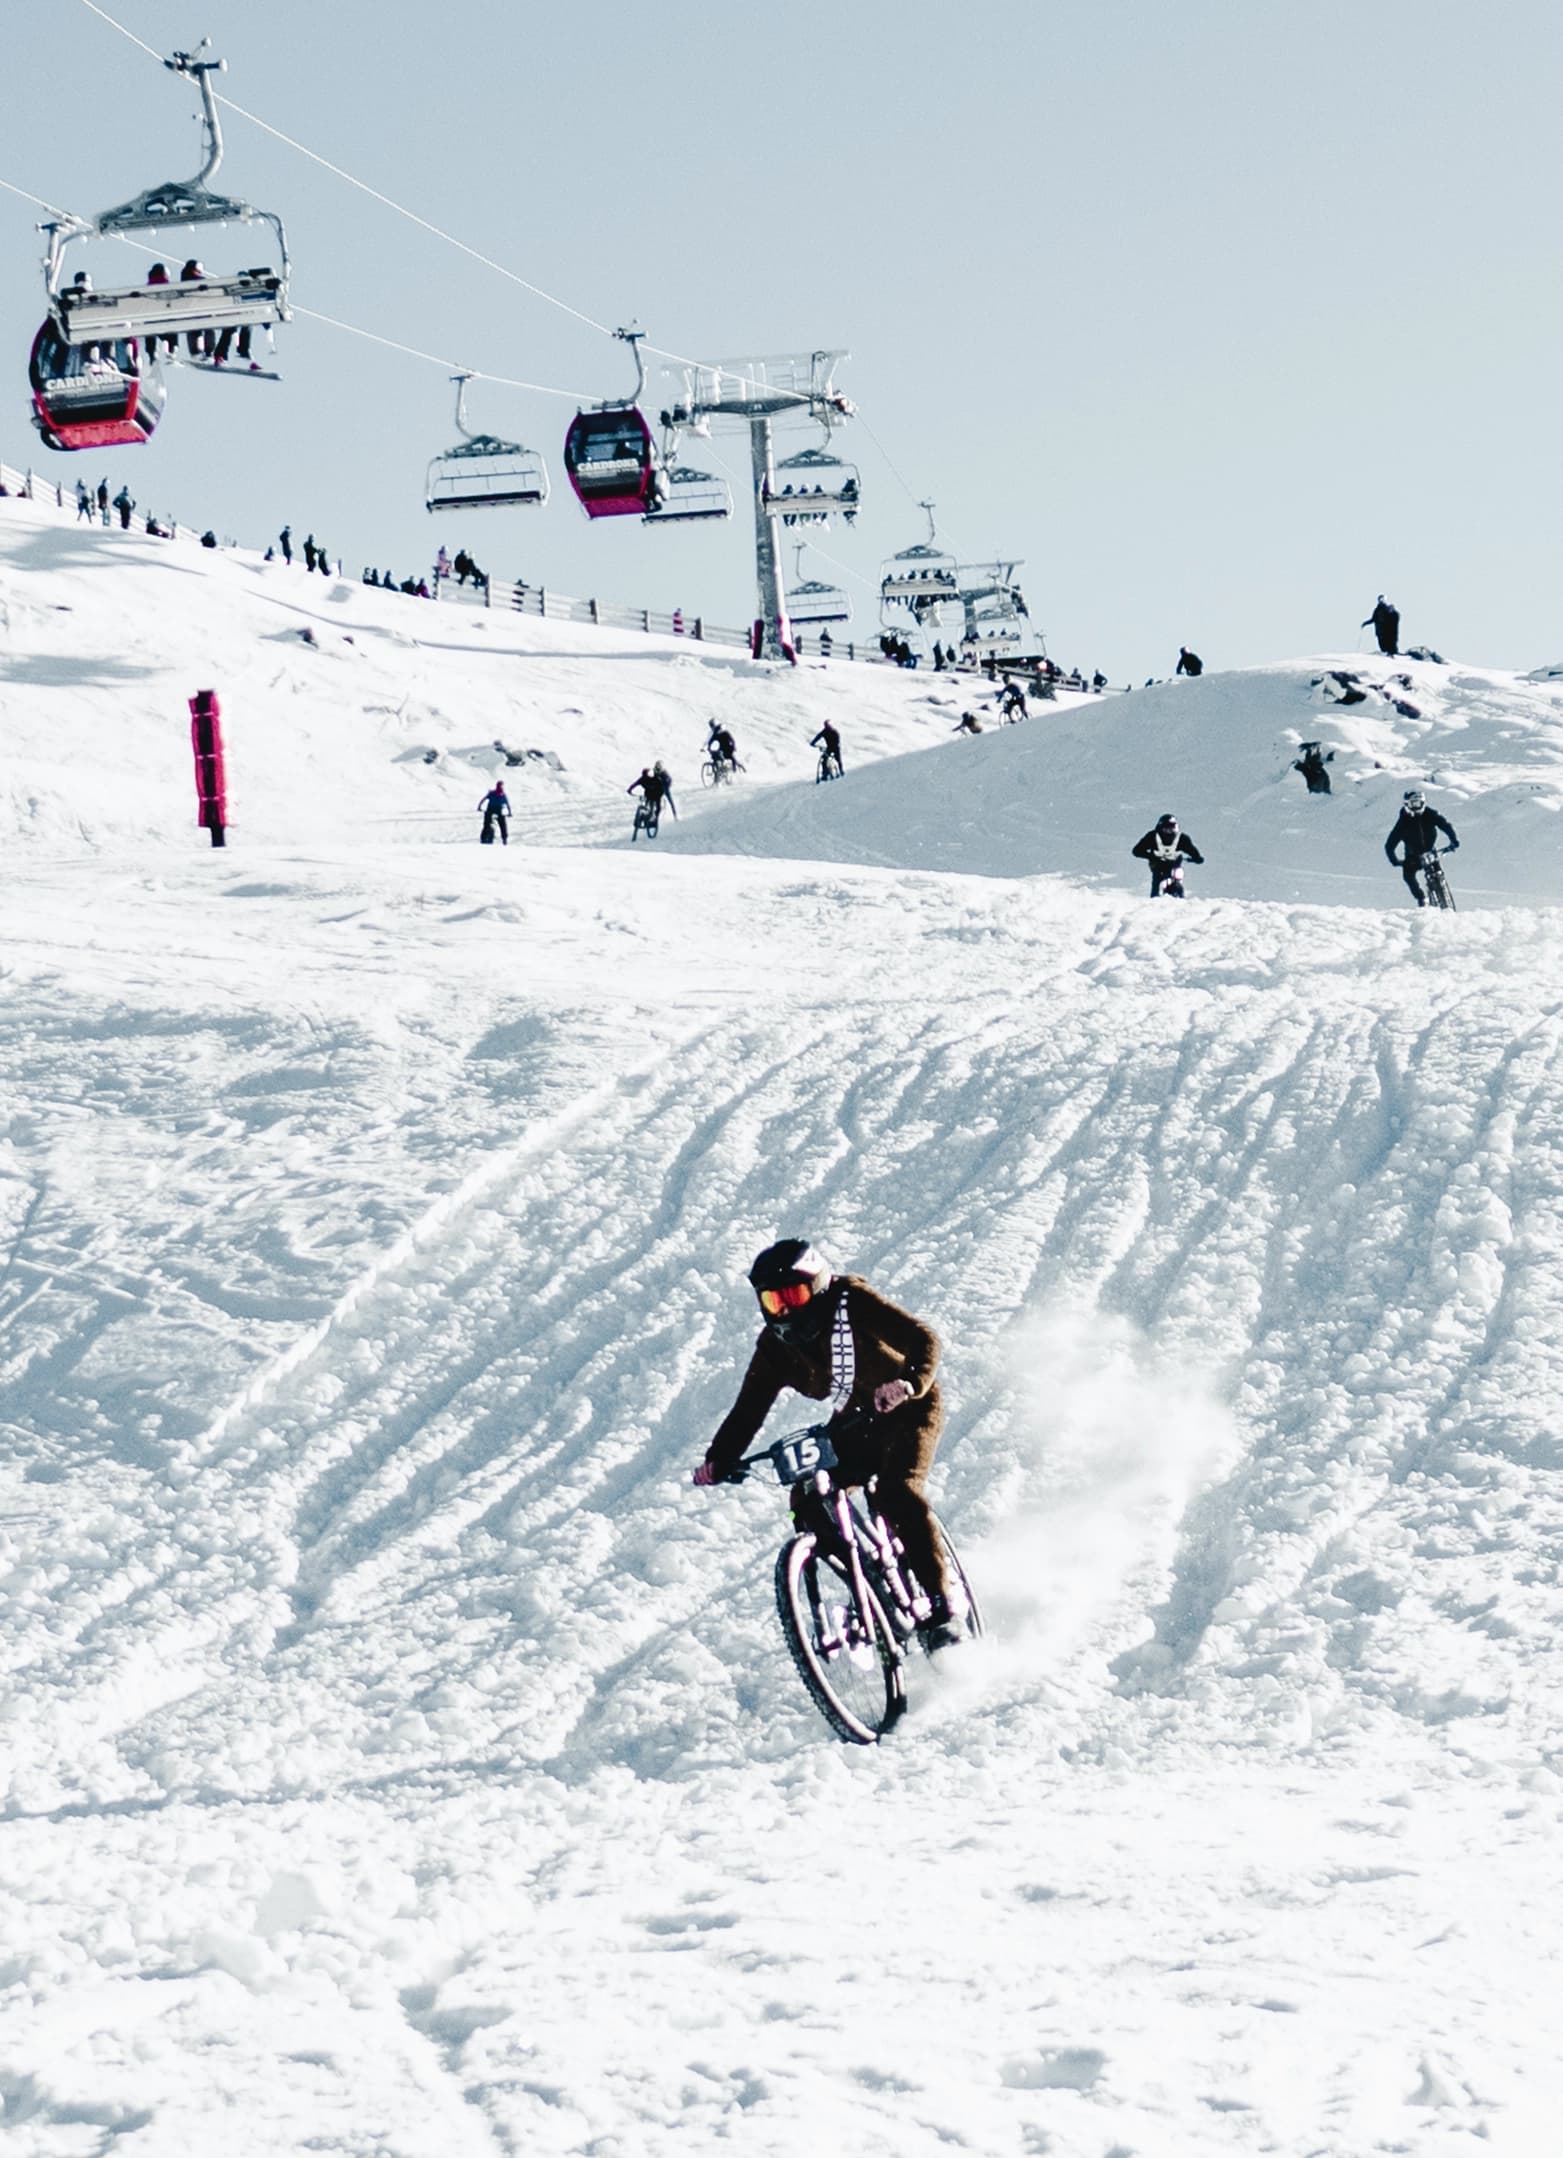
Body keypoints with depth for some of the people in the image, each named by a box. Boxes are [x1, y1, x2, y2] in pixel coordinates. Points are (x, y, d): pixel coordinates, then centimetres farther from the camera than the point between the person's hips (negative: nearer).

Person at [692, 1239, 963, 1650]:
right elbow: (748, 1410, -12)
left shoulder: (852, 1301, -23)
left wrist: (908, 1382, -51)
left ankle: (941, 1607, -25)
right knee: (808, 1501, -14)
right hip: (854, 1423, 6)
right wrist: (719, 1460, -29)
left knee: (898, 1493, -29)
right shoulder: (775, 1346, -10)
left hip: (907, 1407, -6)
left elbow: (923, 1339, -30)